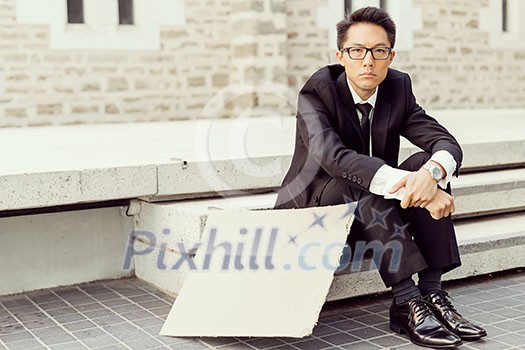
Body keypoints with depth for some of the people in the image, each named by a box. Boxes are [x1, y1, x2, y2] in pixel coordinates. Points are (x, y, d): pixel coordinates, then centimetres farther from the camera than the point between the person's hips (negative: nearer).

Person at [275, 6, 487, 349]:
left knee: (426, 163, -20)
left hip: (375, 210, 5)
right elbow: (332, 156, -35)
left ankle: (432, 292, -24)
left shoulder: (399, 87, -3)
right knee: (364, 184, -34)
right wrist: (410, 185, -45)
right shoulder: (318, 91, -18)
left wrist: (431, 173, -37)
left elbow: (447, 142, -11)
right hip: (315, 206, -5)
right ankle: (406, 302, -35)